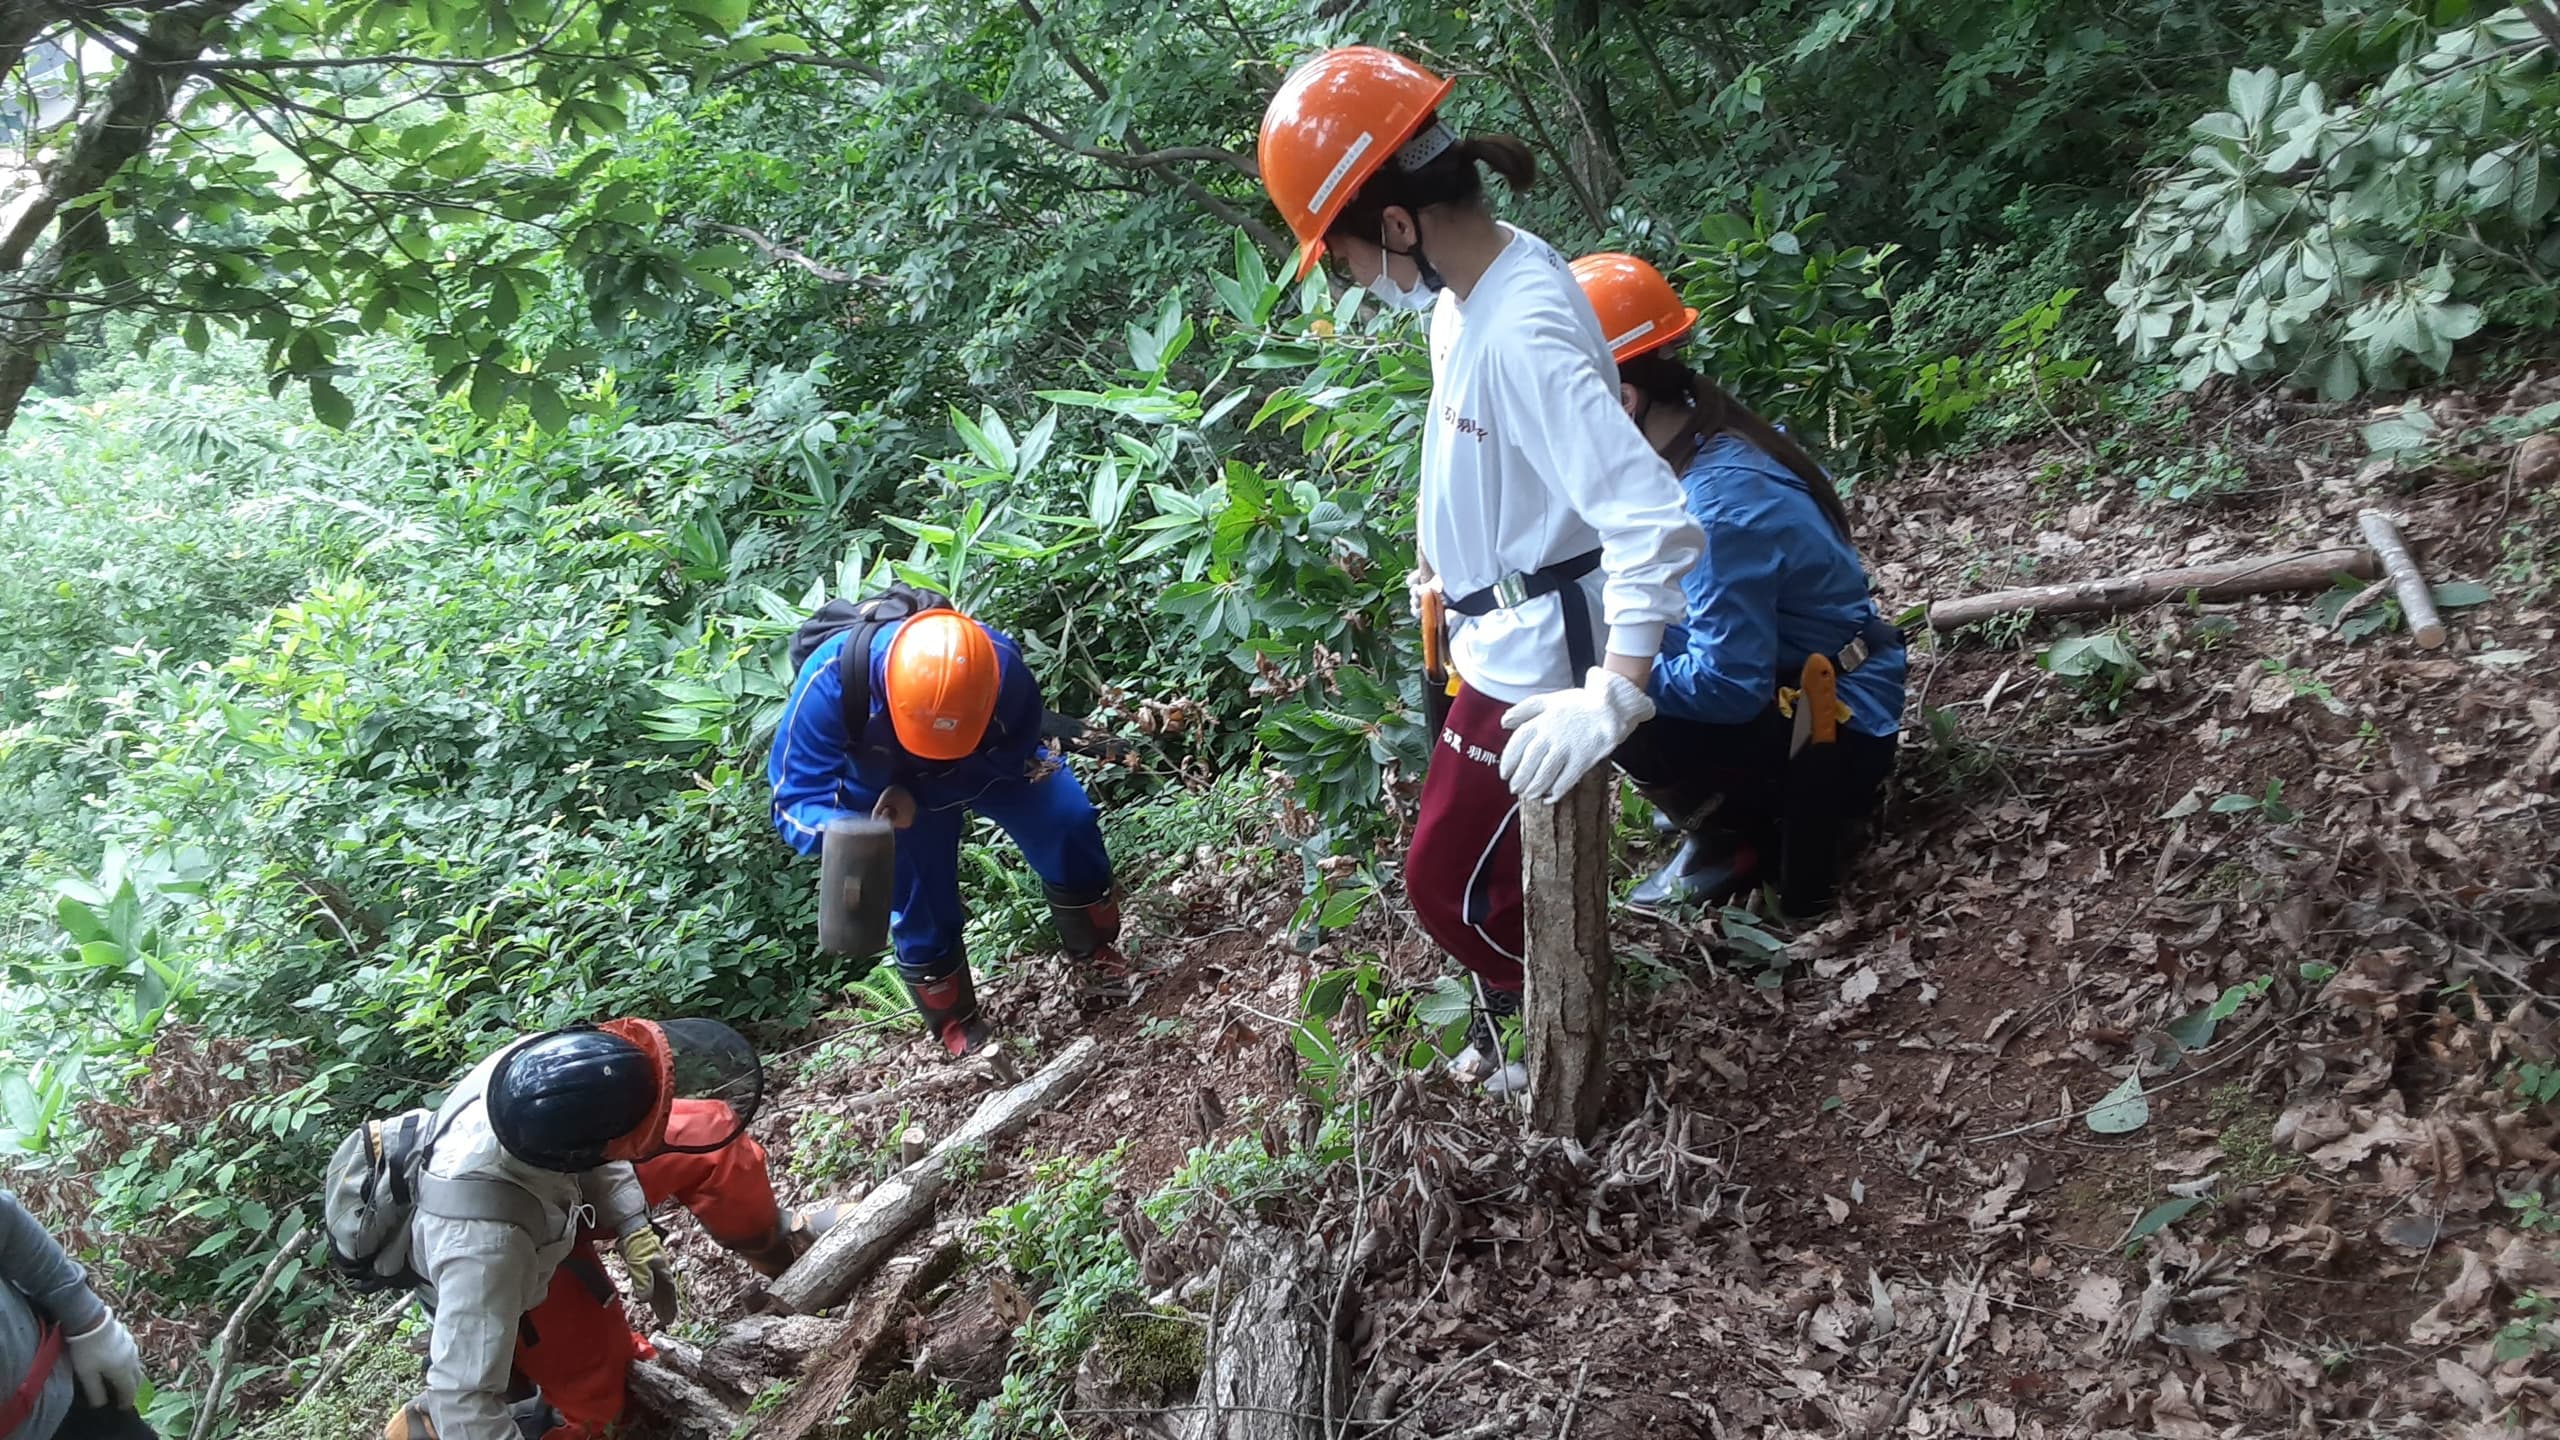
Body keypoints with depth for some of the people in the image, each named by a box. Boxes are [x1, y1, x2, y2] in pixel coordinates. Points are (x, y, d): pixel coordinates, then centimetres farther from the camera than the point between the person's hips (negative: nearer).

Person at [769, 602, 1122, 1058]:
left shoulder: (1004, 667, -40)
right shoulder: (832, 678, -43)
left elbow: (1013, 757, -21)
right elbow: (796, 794, -35)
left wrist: (916, 798, -35)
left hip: (990, 759, 1)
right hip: (884, 784, -1)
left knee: (1069, 825, -14)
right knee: (919, 912, 2)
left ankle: (1097, 953, 13)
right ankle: (957, 1028, 29)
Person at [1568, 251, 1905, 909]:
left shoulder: (1719, 507, -30)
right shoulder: (1698, 440, -2)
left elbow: (1728, 686, -30)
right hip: (1796, 682, 9)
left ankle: (1729, 841, -1)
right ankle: (1726, 797, 14)